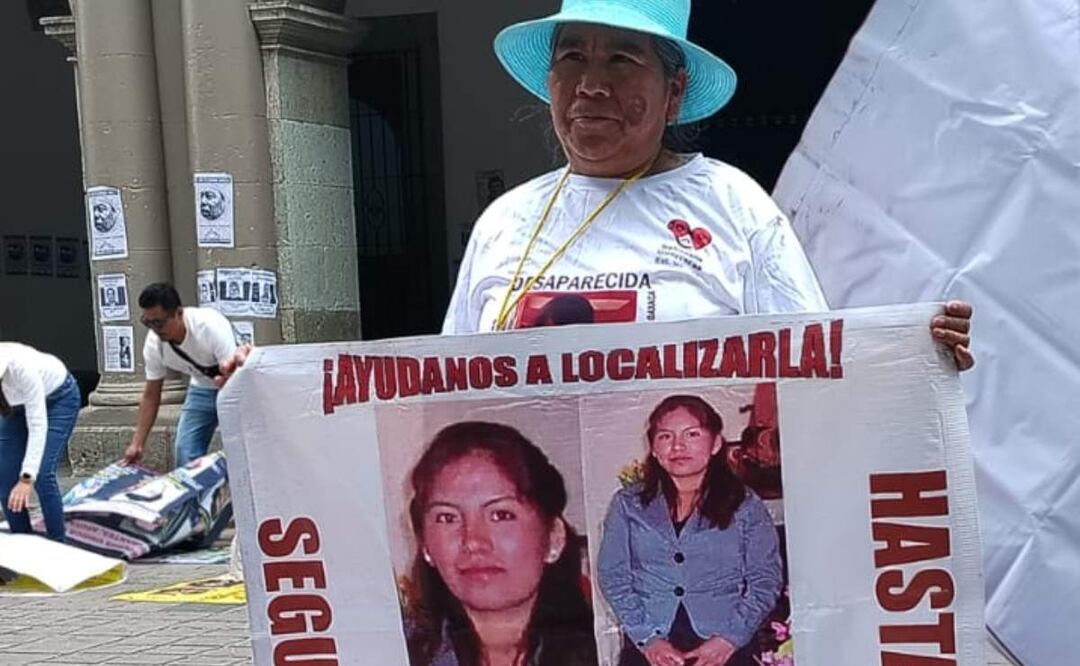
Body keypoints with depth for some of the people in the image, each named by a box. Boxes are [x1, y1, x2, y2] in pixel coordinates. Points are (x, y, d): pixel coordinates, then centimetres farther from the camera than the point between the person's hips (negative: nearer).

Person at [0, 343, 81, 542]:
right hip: (17, 403, 5)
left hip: (58, 396, -5)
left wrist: (26, 478, -45)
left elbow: (37, 427, -40)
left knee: (42, 474, -17)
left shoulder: (21, 367, -42)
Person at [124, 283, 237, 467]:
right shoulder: (153, 343, -16)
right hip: (201, 388, 5)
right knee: (185, 456, -4)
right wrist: (137, 444, -9)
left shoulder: (211, 326, -33)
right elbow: (151, 396, -4)